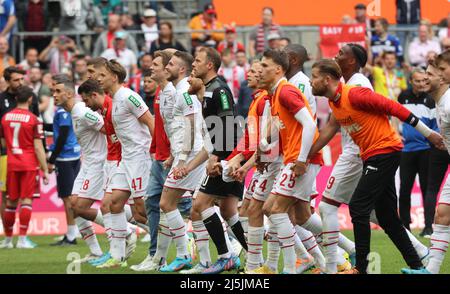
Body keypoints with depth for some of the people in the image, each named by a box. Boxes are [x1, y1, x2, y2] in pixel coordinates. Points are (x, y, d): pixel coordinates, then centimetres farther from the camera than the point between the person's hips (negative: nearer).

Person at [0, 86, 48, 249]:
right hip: (29, 164, -4)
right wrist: (45, 170, -6)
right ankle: (22, 239, -8)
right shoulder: (34, 120, -9)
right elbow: (38, 147, -10)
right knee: (26, 200, -3)